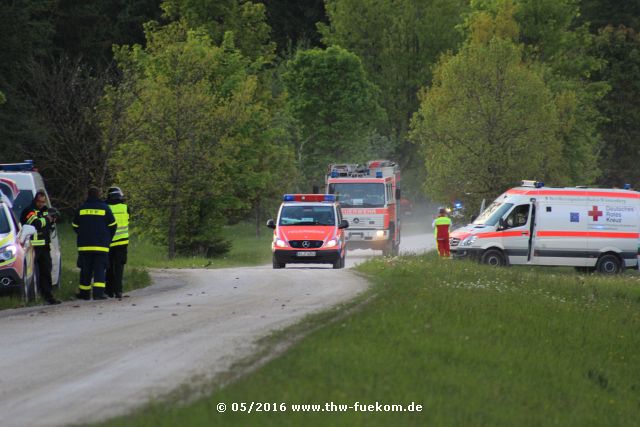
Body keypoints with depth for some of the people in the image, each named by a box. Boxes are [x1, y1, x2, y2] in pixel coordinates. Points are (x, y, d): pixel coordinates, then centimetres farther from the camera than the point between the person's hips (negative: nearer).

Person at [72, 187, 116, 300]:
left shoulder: (81, 209, 5)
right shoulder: (105, 208, -1)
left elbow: (75, 226, 12)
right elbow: (112, 226, 3)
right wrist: (107, 240, 19)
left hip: (84, 245, 2)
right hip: (101, 246, -2)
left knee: (85, 270, 10)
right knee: (100, 269, -3)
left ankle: (84, 292, 16)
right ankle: (98, 292, -15)